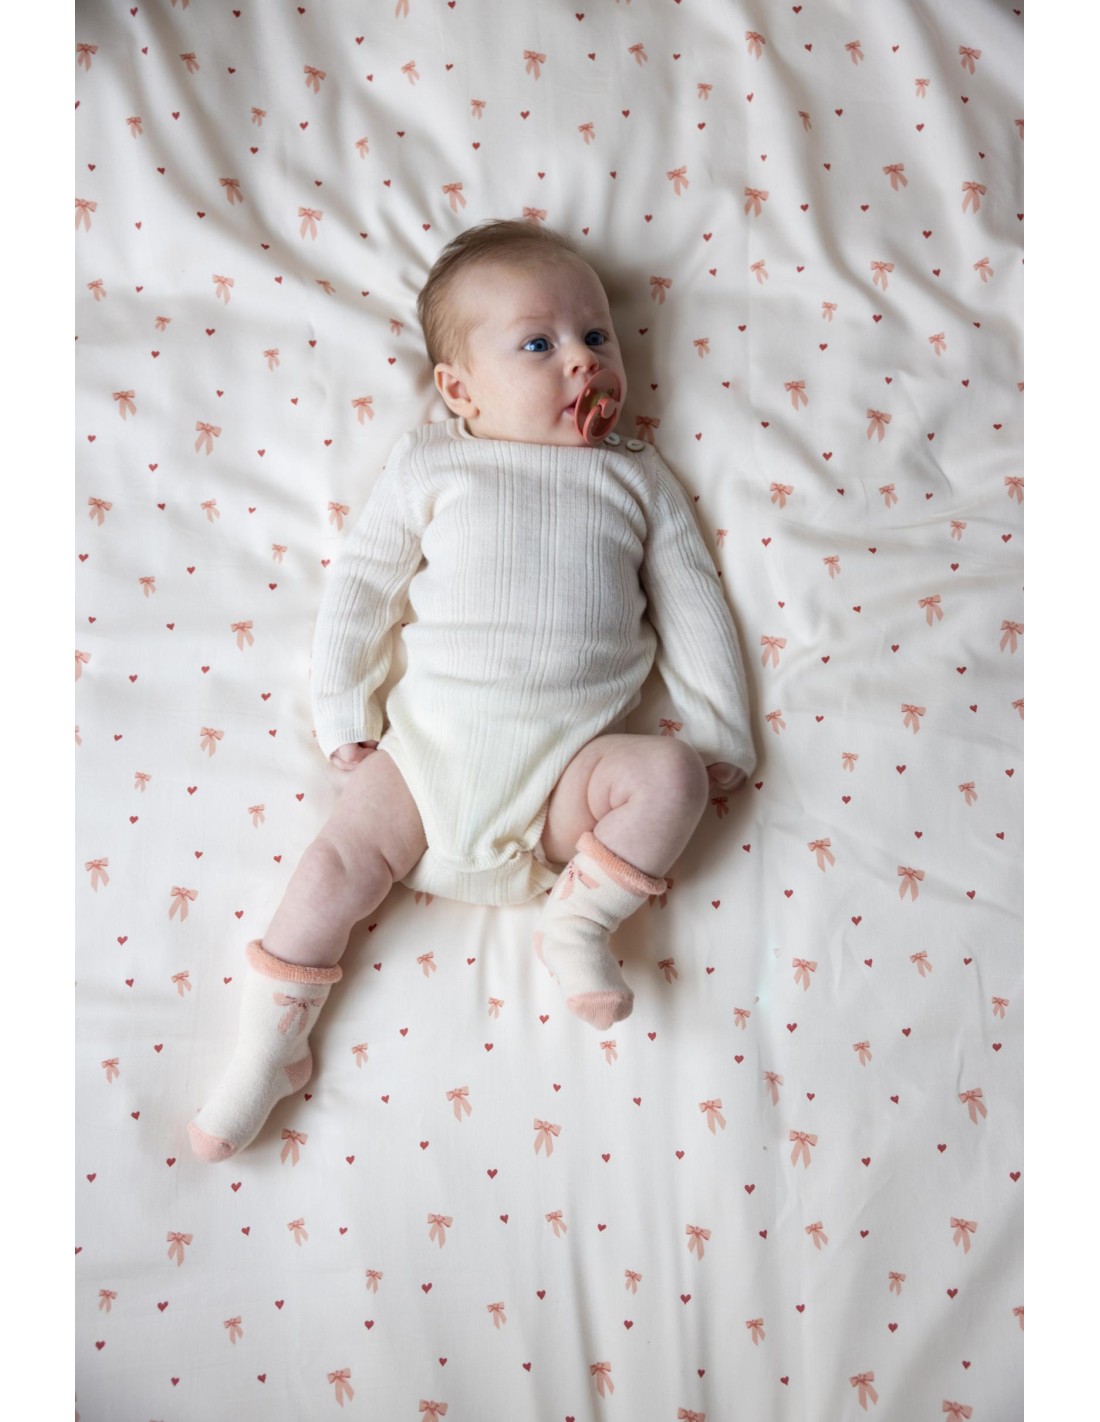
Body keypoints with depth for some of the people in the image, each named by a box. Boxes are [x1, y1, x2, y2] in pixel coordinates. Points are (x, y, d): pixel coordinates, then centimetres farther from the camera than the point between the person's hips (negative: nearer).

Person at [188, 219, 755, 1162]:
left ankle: (578, 919, -3)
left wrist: (719, 737, 5)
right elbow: (361, 584, 9)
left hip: (566, 766, 1)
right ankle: (270, 1050, 6)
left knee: (672, 777, -21)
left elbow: (692, 604, 11)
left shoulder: (636, 477, 12)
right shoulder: (431, 466, 9)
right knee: (343, 857, -11)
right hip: (429, 745, 0)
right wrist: (343, 712, 2)